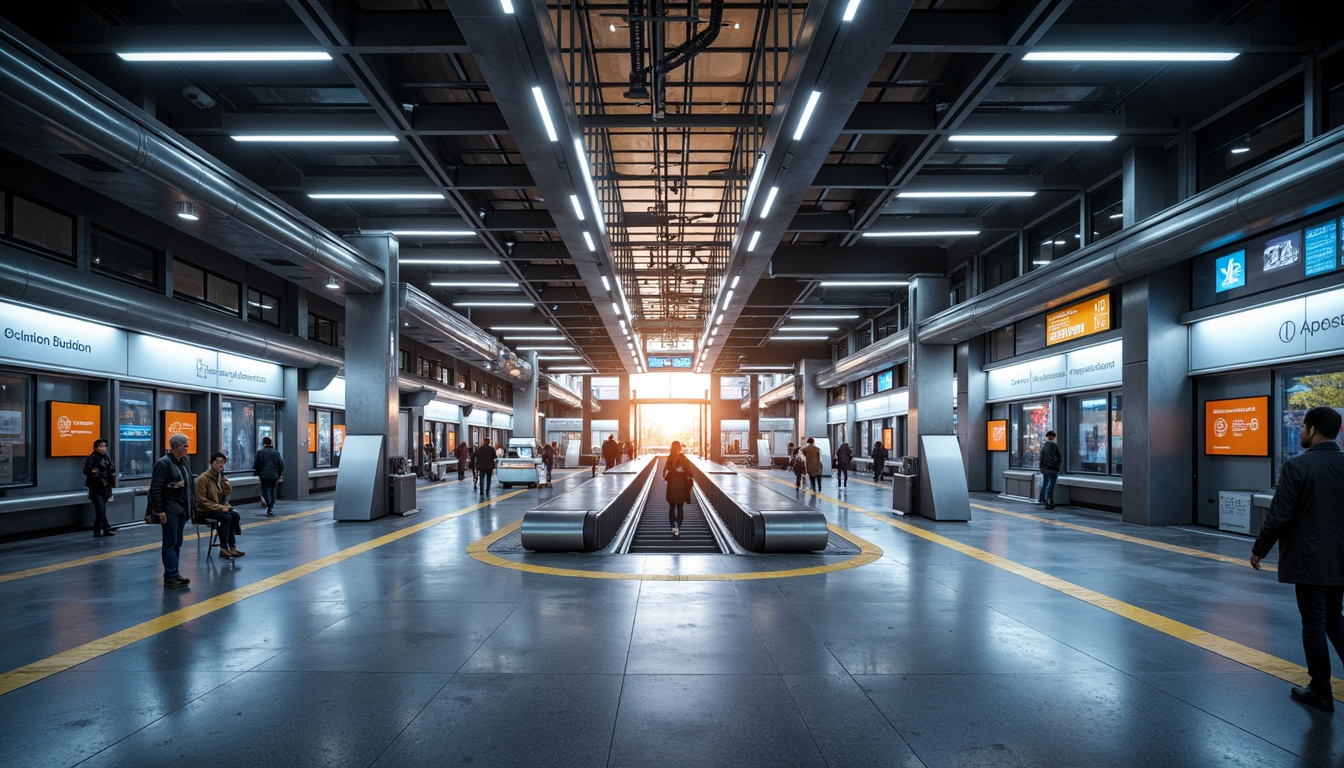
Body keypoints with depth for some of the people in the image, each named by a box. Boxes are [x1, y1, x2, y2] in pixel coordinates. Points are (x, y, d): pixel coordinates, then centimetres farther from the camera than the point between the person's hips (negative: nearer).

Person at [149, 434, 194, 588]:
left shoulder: (184, 462, 12)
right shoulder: (163, 463, -13)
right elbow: (156, 489, -16)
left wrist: (191, 505, 13)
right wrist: (160, 510, -18)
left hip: (182, 509, 8)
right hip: (170, 510, -8)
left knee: (177, 543, 12)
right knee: (170, 543, -4)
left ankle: (173, 574, 18)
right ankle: (171, 576, 0)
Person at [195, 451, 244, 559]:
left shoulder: (220, 476, 10)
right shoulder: (203, 478, -11)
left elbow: (228, 491, 0)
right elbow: (202, 500, -14)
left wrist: (223, 477, -9)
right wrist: (219, 507, -21)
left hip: (220, 507, 6)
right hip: (205, 510, -6)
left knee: (235, 515, -21)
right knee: (227, 517, -29)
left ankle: (232, 547, -22)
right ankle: (224, 548, -22)